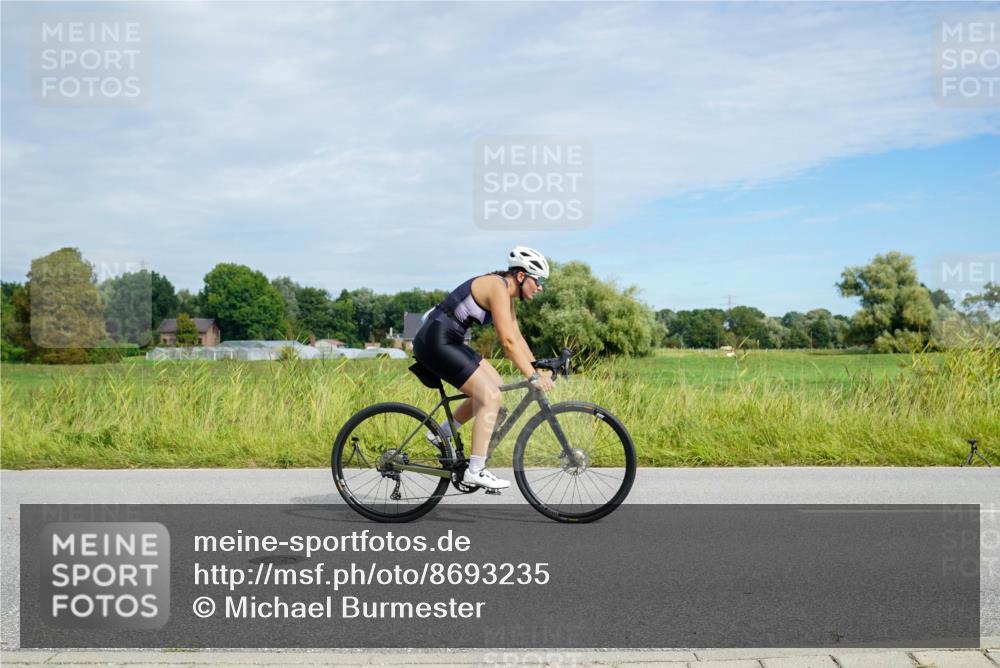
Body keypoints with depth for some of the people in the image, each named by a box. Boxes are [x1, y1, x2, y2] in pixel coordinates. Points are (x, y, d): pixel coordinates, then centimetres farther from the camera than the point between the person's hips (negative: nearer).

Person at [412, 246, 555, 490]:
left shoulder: (506, 293, 13)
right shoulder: (498, 287, -17)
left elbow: (517, 338, 15)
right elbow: (508, 341, -23)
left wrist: (539, 369, 9)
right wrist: (533, 377, -21)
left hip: (448, 342, 10)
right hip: (436, 342, -10)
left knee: (495, 385, 14)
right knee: (491, 396, -13)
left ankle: (442, 433, 22)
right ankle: (475, 471, -9)